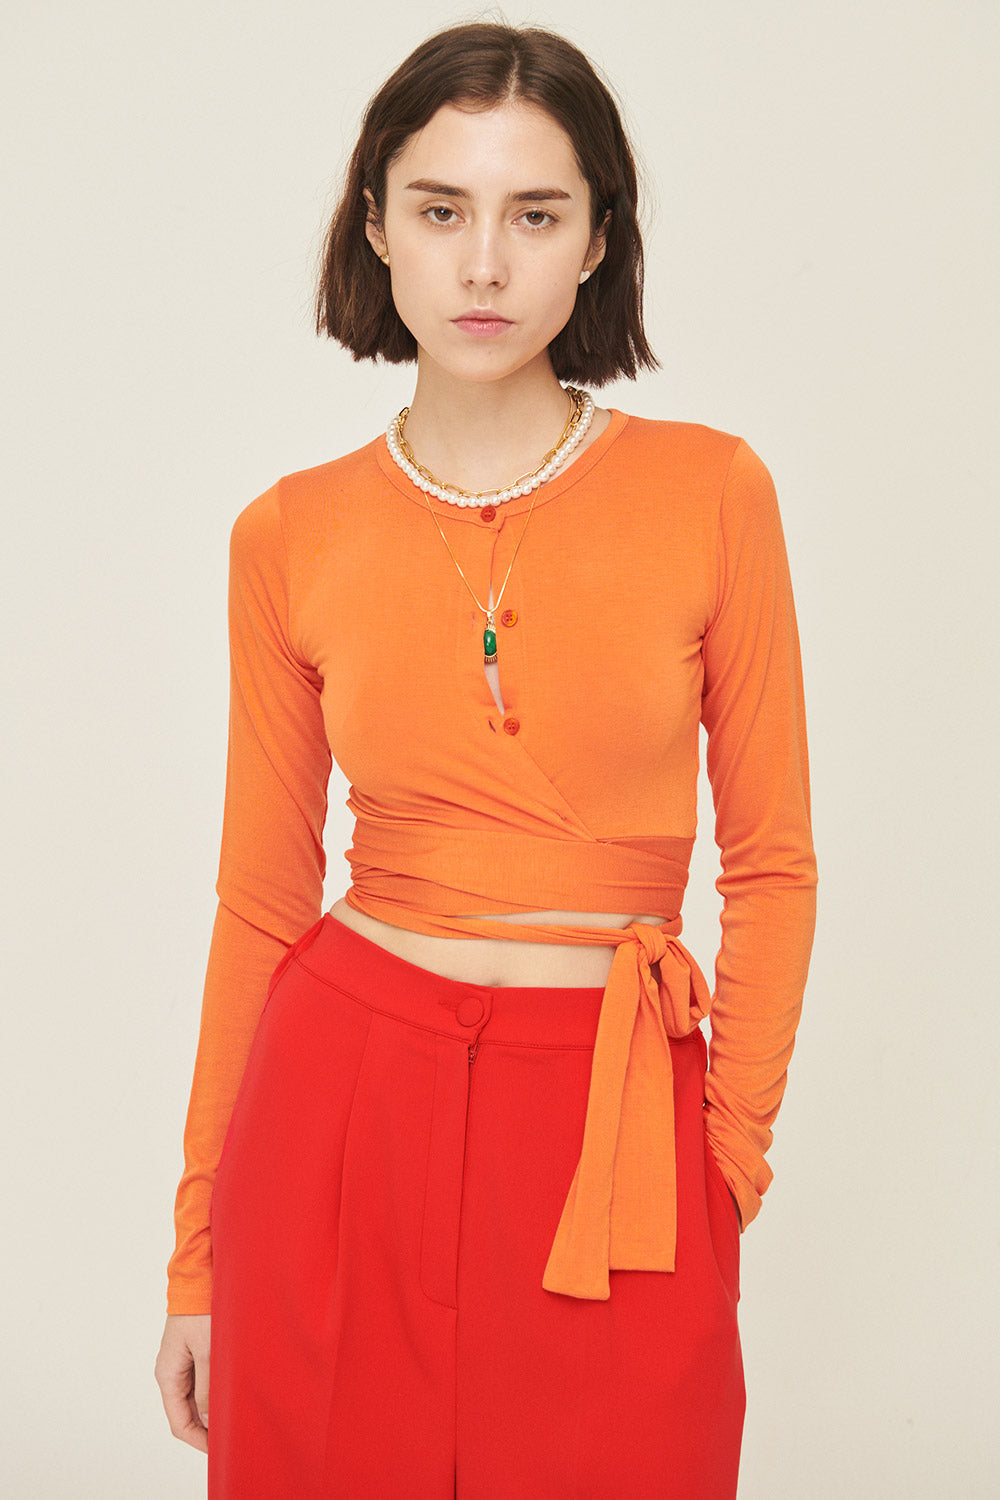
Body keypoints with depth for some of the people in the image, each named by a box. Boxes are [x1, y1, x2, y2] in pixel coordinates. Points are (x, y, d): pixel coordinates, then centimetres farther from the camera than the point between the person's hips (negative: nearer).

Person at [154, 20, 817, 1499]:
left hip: (614, 1126, -1)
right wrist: (197, 1252, 8)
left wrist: (729, 1149, -2)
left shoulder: (711, 490, -3)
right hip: (341, 1101, 1)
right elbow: (261, 901, 5)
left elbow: (771, 861, 3)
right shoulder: (292, 537, 0)